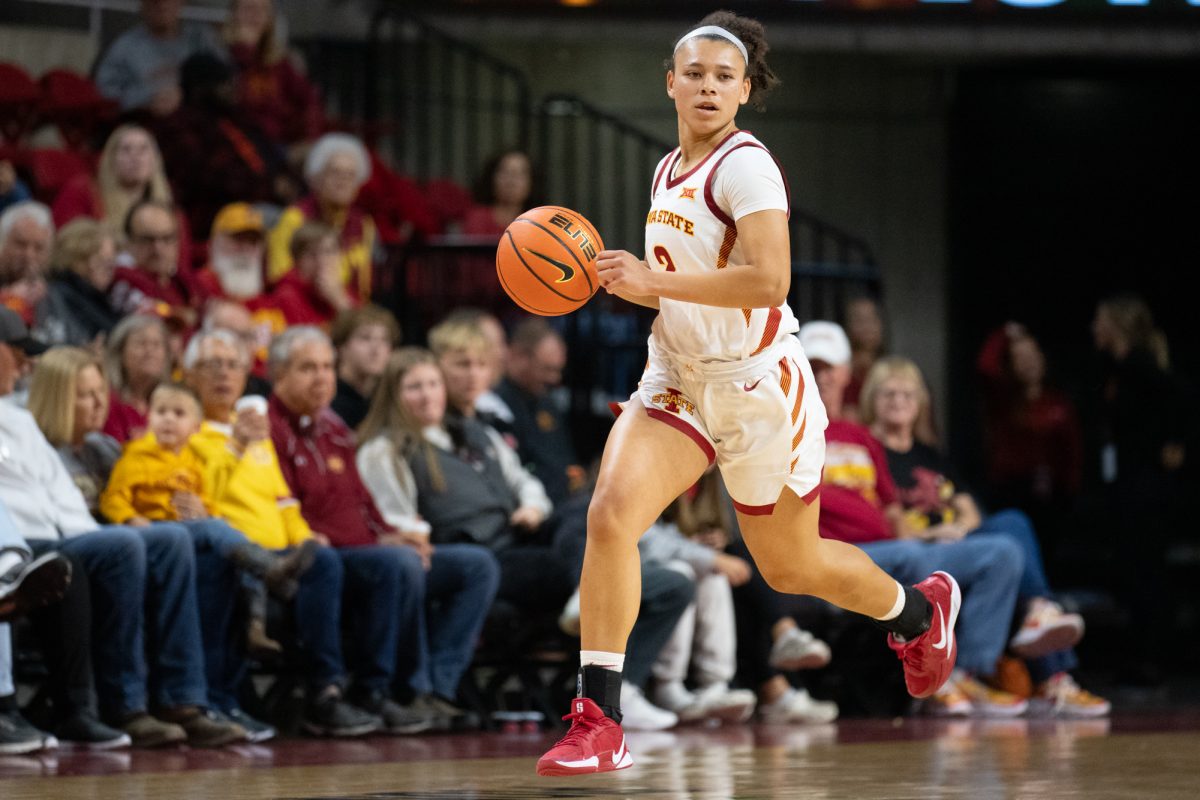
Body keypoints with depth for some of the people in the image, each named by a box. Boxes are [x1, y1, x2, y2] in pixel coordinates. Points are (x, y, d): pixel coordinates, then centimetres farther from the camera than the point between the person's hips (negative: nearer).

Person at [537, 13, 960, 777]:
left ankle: (921, 609, 45)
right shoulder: (669, 170, 9)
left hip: (760, 386, -6)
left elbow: (767, 281, -30)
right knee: (610, 513, -19)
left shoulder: (745, 166, -17)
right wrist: (618, 281, 6)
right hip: (678, 383, 6)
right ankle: (599, 724, -18)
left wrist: (652, 281, -26)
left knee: (792, 566, 13)